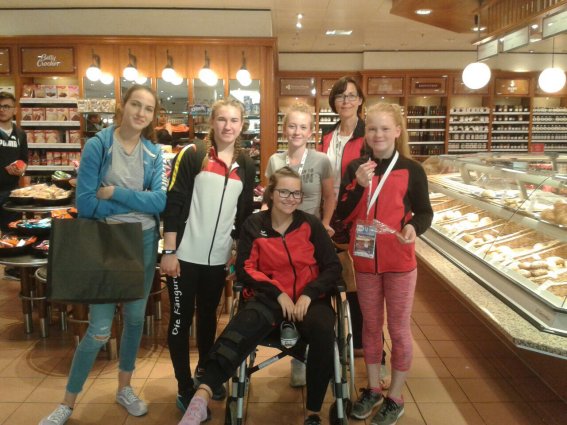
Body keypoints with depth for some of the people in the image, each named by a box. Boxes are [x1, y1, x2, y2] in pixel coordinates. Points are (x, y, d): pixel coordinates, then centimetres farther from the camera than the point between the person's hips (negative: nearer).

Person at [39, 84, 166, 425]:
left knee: (135, 318, 15)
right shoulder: (97, 145, -10)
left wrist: (115, 193, -17)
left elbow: (160, 201, -11)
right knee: (100, 330, -1)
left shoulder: (154, 153, 1)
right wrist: (137, 203, -13)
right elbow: (85, 204, -16)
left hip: (144, 243, 4)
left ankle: (125, 388, 35)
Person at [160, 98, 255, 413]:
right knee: (181, 319, 5)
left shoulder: (246, 165, 7)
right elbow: (173, 204, -10)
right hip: (186, 255, -4)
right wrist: (168, 251, -13)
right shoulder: (191, 155, -6)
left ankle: (205, 373, 38)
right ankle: (184, 387, 19)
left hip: (219, 258, 4)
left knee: (209, 316, 19)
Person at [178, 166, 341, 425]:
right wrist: (278, 293, -13)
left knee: (323, 331, -32)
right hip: (269, 296, -1)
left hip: (309, 297, 1)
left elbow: (332, 267, 4)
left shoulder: (311, 225, 4)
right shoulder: (254, 225, 4)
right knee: (242, 328, -33)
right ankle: (202, 397, -46)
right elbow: (244, 269, -1)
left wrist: (308, 295, -12)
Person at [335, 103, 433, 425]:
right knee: (371, 326, 17)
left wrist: (414, 227, -24)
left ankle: (395, 398, 26)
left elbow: (425, 212, -2)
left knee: (399, 329, 9)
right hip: (365, 260, 3)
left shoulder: (412, 170, -7)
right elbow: (343, 215, -4)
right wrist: (359, 186, -20)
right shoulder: (356, 168, 0)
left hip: (399, 262, -3)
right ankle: (373, 389, 35)